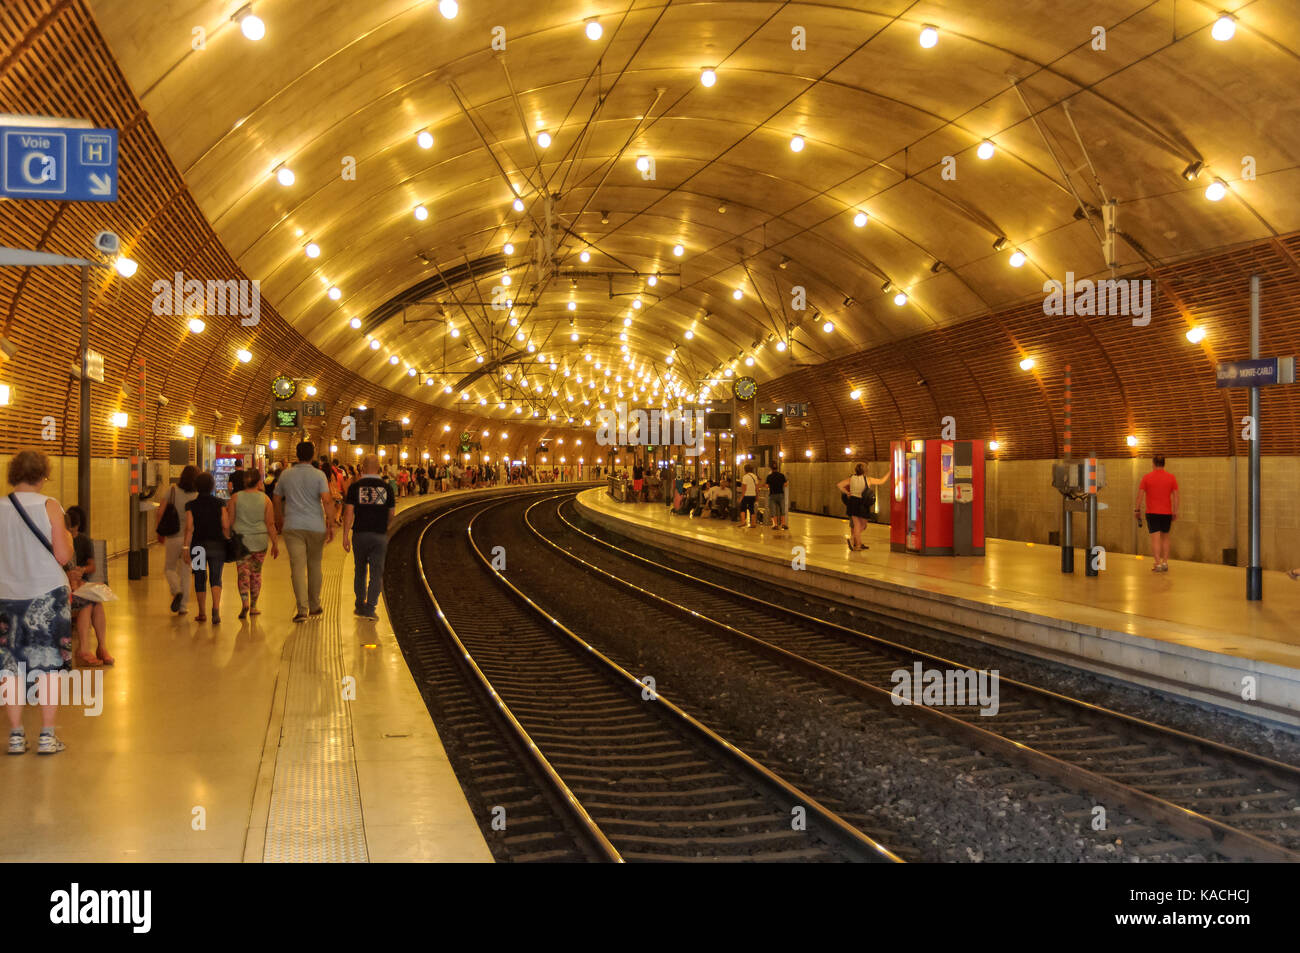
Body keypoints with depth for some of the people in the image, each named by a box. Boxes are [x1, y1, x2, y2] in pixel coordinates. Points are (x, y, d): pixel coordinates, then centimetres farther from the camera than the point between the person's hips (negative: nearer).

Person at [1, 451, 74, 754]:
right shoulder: (48, 505, -9)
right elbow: (63, 556, -12)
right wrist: (68, 537, 8)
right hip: (47, 594, -3)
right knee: (49, 665, 5)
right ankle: (47, 736, 6)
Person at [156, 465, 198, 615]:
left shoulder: (172, 491, -7)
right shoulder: (197, 496, -8)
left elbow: (160, 513, -6)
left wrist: (158, 531, 8)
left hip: (173, 537, 0)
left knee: (169, 568, 18)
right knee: (185, 573, 12)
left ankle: (176, 592, -8)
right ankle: (183, 606, 13)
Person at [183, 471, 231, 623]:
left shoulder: (191, 505, -3)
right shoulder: (219, 504, -1)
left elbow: (189, 528, -10)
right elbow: (226, 526, -5)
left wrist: (186, 548, -8)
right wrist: (227, 543, 7)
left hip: (198, 545, 0)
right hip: (217, 545, 0)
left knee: (200, 579, 10)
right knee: (216, 578, 1)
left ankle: (202, 613, 17)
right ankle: (216, 608, -22)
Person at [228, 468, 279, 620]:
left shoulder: (235, 498, -2)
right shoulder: (265, 499, -2)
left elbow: (229, 521, 0)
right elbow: (270, 524, -2)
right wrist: (275, 544, 4)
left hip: (241, 540, -1)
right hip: (260, 541, 1)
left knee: (243, 573, 1)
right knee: (256, 573, 13)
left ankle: (245, 603, -18)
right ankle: (253, 606, 19)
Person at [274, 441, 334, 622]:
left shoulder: (285, 475, 5)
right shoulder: (319, 475, -4)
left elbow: (277, 499, 13)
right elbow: (327, 501, -16)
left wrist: (279, 520, 28)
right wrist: (331, 524, -12)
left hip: (292, 526, 1)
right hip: (316, 526, -1)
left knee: (298, 566, -3)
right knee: (314, 565, 15)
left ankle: (302, 609, -14)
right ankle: (314, 606, 25)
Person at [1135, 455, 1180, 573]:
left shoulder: (1147, 478, -3)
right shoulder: (1171, 478, 2)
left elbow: (1139, 495, -5)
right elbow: (1176, 496, -1)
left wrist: (1137, 510, 3)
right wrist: (1175, 513, 3)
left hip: (1152, 512, -2)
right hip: (1167, 513, 2)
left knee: (1155, 538, -3)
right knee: (1165, 538, 15)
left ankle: (1157, 564, -9)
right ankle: (1165, 563, 14)